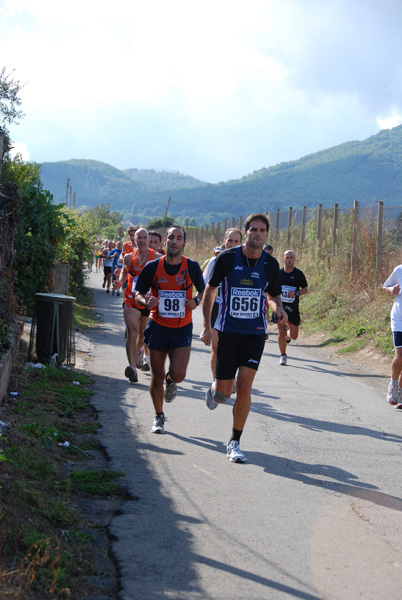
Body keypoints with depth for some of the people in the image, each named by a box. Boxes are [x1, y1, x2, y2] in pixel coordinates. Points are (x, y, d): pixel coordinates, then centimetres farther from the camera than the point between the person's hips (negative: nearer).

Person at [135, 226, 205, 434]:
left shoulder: (192, 267, -4)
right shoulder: (153, 267, -4)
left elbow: (202, 290, 11)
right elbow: (138, 294, 4)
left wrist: (196, 300, -11)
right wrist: (147, 301, -18)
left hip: (182, 329, -1)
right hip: (158, 327, 1)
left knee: (178, 374, -15)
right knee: (157, 376, 4)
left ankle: (171, 382, 25)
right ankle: (159, 417, 24)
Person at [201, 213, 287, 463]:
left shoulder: (271, 264, 0)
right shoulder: (227, 258, -7)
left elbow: (274, 294, 15)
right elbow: (210, 289, 5)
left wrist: (279, 309, -8)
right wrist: (207, 326, 2)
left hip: (255, 333, 1)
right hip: (228, 331, -1)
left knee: (245, 387, -9)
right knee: (224, 393, 1)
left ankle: (235, 443, 5)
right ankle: (214, 391, 41)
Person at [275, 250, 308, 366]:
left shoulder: (299, 274, 0)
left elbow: (305, 289, 4)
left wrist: (296, 293, -14)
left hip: (293, 308, 1)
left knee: (294, 336, 5)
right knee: (281, 332, -11)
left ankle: (287, 336, 43)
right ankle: (283, 356, 7)